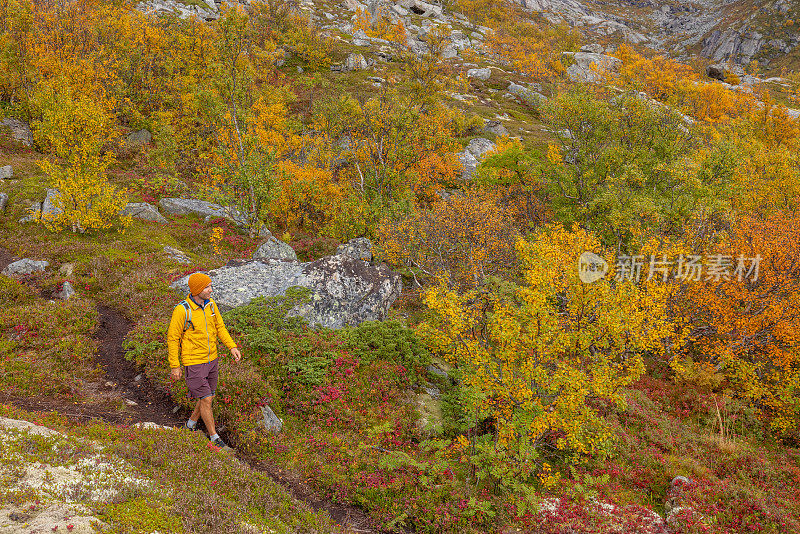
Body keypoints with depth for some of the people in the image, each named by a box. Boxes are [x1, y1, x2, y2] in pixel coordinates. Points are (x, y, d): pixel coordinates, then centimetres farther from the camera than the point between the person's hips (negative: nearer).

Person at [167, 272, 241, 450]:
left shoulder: (211, 304, -2)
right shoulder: (182, 310, -21)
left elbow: (219, 327, 8)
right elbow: (172, 338, -13)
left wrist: (232, 347, -4)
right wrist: (174, 366, -10)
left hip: (212, 359, 7)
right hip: (193, 362, -7)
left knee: (209, 396, 18)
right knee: (206, 400, -2)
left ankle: (191, 423, 42)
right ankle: (214, 437, 15)